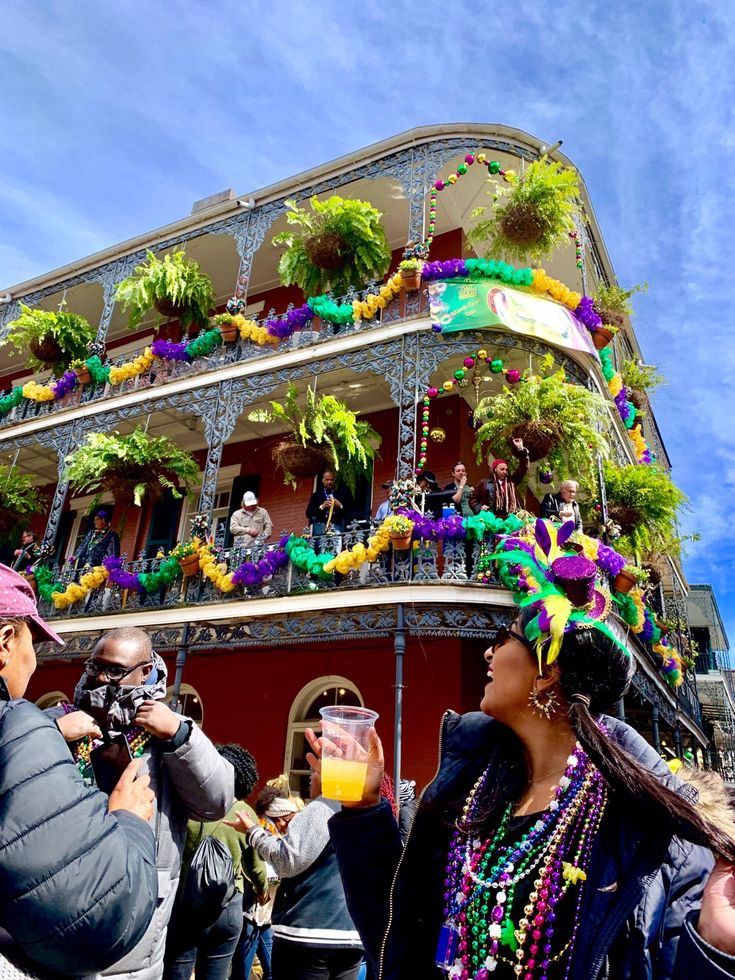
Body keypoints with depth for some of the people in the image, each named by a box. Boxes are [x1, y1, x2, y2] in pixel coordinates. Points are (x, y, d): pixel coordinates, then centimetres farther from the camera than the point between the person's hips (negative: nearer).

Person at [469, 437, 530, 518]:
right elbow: (473, 498, 15)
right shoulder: (484, 483, 10)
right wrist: (479, 508, -4)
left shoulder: (511, 482, 18)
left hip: (509, 519, 3)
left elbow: (523, 469, 17)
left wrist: (521, 450, 12)